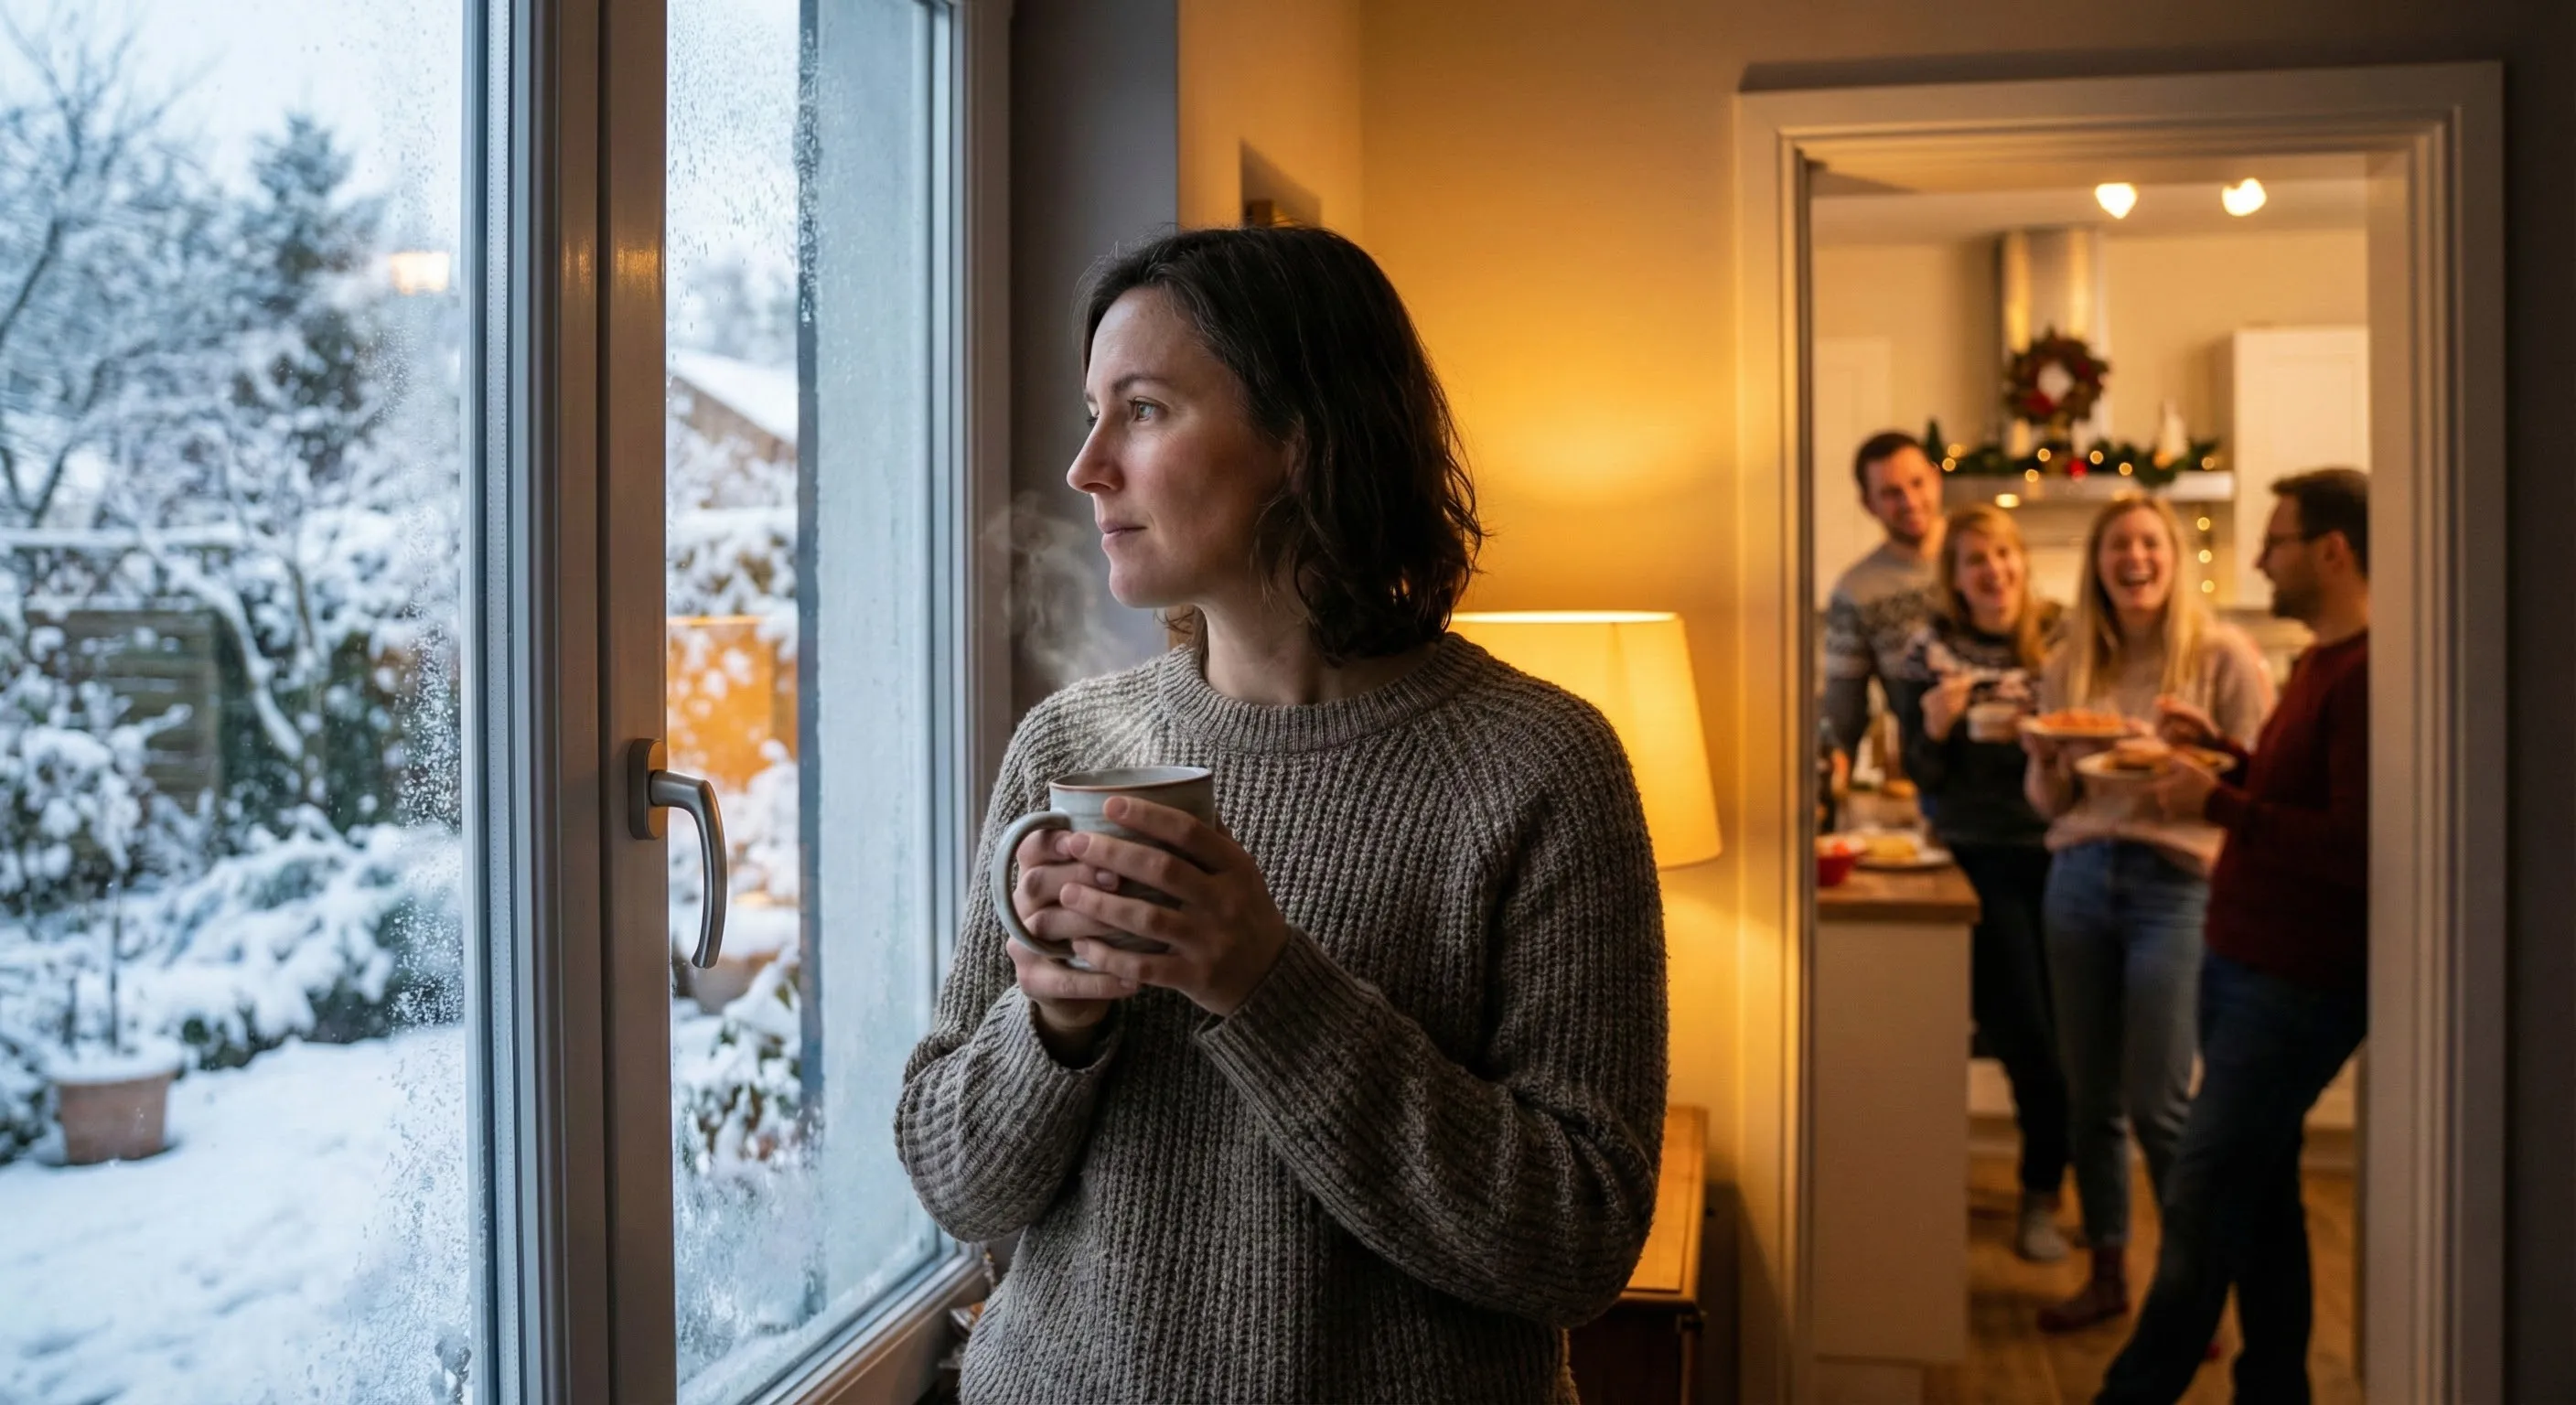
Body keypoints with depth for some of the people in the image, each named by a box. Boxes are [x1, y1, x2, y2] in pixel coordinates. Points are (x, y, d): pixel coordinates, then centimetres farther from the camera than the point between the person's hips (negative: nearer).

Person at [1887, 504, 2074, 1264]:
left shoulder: (2062, 636, 2)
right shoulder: (1931, 649, -1)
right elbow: (1925, 777, 2)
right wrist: (1933, 728, -19)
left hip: (2056, 851, 2)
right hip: (1978, 856, -2)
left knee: (2063, 1032, 5)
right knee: (2026, 1036, -3)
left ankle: (2043, 1193, 23)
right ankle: (2043, 1193, 15)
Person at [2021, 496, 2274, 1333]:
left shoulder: (2222, 657, -3)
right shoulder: (2069, 666, 10)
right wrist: (2048, 762, -7)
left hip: (2175, 881, -4)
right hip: (2079, 879, 4)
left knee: (2157, 1104, -5)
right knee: (2089, 1098, 9)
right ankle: (2107, 1273, 23)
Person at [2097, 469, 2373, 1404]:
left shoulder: (2368, 675, -19)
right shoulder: (2319, 662, 13)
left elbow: (2355, 848, -25)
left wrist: (2217, 803, -20)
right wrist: (2226, 751, 10)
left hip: (2298, 985, -10)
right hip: (2240, 963, 10)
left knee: (2201, 1204, -3)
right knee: (2257, 1195, 16)